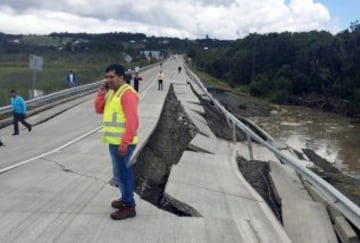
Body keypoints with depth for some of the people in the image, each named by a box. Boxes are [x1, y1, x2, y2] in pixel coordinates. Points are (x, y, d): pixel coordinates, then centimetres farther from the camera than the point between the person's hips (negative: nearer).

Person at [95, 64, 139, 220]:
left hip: (122, 142, -10)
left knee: (121, 173, -5)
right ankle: (127, 199, 33)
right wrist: (101, 94, -2)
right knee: (124, 170, 19)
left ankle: (129, 207, 5)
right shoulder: (111, 92, 12)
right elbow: (99, 110, 14)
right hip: (115, 141, 10)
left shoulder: (127, 93, -18)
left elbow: (132, 121, -24)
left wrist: (124, 143, -27)